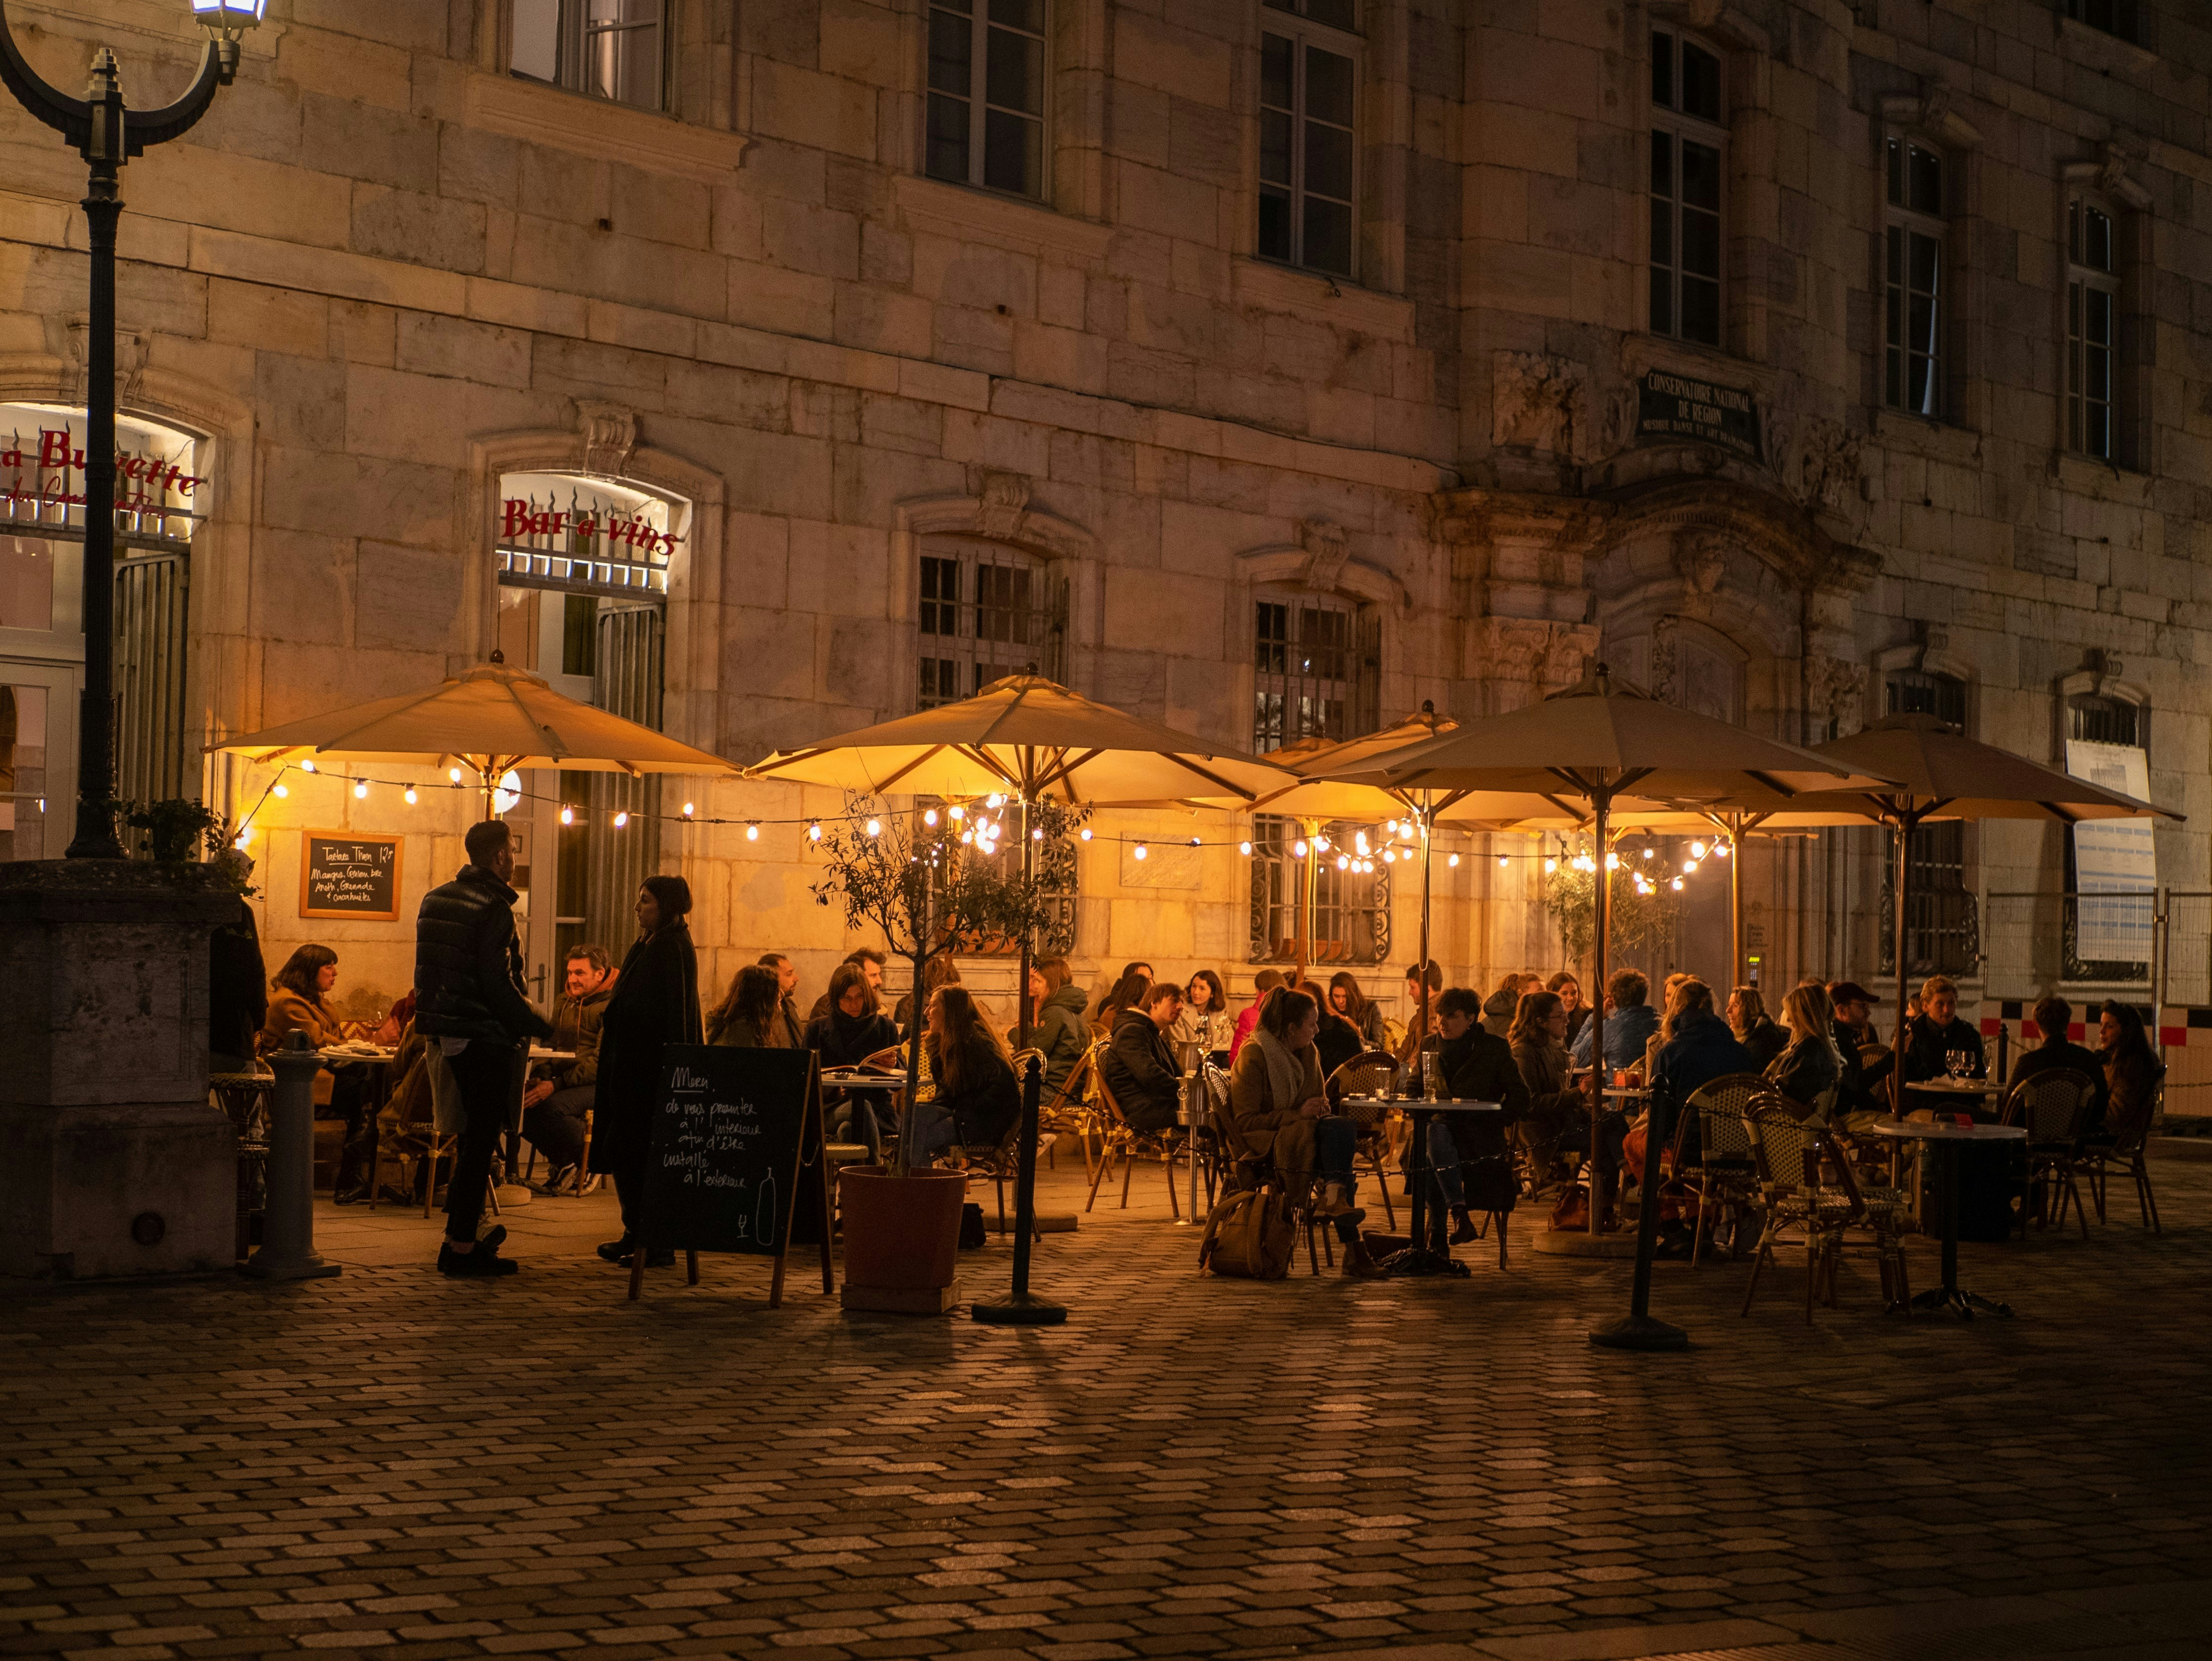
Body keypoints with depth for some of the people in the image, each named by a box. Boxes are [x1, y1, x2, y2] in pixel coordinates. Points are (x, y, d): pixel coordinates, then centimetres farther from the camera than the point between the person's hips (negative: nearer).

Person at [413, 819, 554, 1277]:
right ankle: (461, 1246, -2)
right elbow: (497, 983, -22)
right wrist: (541, 1027, -12)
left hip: (450, 1032, 9)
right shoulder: (493, 908, -16)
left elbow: (427, 972, 16)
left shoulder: (435, 898, 11)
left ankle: (465, 1227, 29)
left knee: (475, 1132, 22)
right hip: (486, 1037, -9)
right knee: (480, 1139, -4)